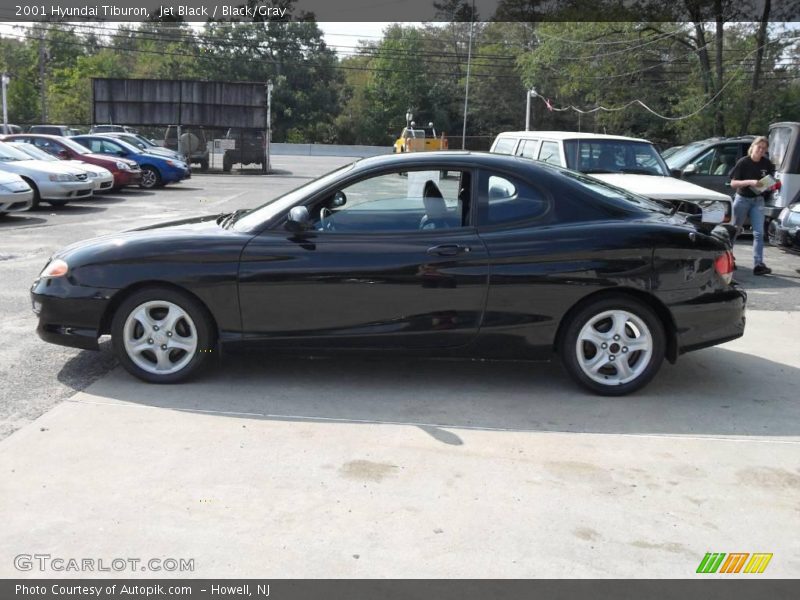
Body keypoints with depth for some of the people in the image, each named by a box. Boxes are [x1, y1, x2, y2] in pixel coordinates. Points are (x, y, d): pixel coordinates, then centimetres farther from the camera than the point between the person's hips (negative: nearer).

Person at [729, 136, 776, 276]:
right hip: (742, 199, -3)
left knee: (759, 233, -7)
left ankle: (758, 264, -10)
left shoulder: (767, 164, -1)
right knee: (734, 230, 10)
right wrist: (750, 182, -26)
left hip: (758, 200, 3)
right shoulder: (743, 162, -11)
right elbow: (733, 183, -12)